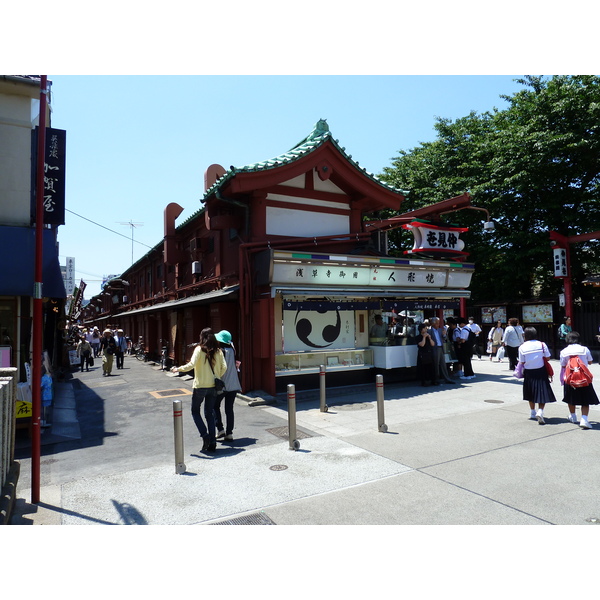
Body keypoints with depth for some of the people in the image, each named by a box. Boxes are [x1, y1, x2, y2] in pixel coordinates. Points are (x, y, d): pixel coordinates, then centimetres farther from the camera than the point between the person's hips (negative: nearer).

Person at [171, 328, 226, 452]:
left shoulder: (199, 349, -8)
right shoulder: (218, 351, 3)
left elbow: (191, 364, -18)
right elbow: (224, 367, -2)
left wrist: (178, 369, -4)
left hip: (200, 386, -4)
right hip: (213, 386, 4)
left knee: (195, 411, 14)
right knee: (210, 413, 12)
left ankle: (205, 435, -3)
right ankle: (212, 443, 12)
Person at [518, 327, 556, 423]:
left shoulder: (522, 347, -8)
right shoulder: (542, 345, -8)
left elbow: (522, 362, -7)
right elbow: (547, 358, -4)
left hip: (529, 373, 1)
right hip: (540, 372, -1)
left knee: (531, 393, 18)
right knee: (542, 393, 3)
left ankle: (532, 412, 31)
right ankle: (540, 411, -17)